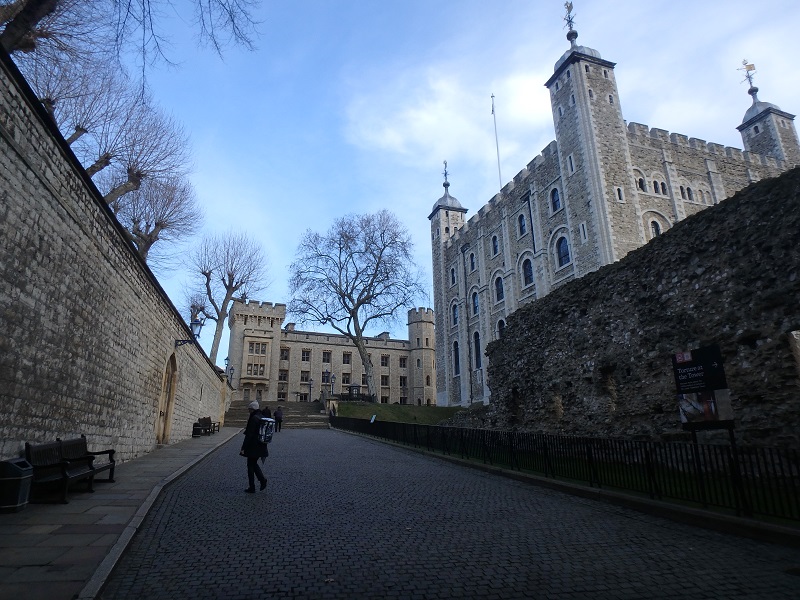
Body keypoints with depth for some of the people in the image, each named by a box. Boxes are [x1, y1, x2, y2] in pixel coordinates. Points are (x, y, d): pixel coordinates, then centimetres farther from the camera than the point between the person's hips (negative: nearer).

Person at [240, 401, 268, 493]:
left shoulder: (253, 419, -18)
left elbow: (249, 435, -20)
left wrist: (243, 448, -16)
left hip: (253, 446, -8)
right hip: (261, 446, 8)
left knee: (250, 465, 5)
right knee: (254, 463, 21)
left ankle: (252, 488, 11)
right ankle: (262, 480, 9)